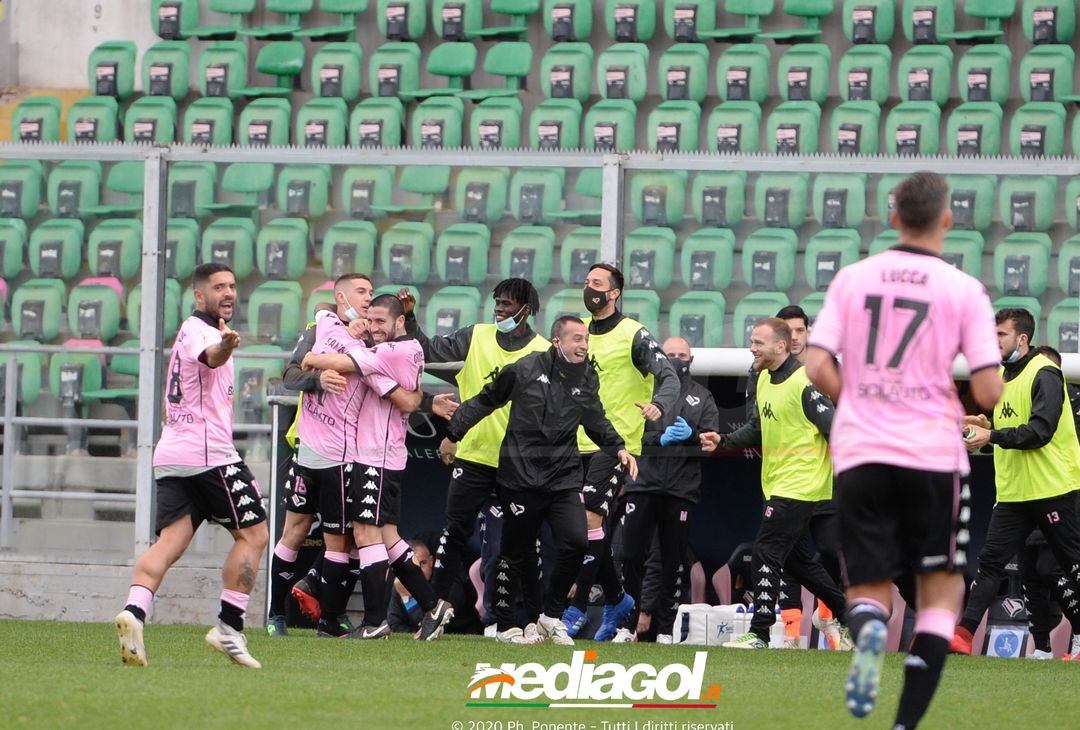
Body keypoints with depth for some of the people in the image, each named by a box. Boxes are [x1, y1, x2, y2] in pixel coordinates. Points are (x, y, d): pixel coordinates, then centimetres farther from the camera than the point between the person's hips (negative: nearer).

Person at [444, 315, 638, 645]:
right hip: (521, 478, -3)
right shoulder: (524, 370, -4)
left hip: (564, 478, 3)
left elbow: (597, 422, 22)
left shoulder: (587, 379, 8)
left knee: (575, 542, -14)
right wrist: (454, 432, 10)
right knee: (517, 553, 3)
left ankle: (551, 615, 3)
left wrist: (619, 448, 8)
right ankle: (505, 624, 18)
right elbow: (485, 401, 8)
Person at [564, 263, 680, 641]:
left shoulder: (633, 335, -7)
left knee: (589, 519, -16)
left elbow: (669, 377, -14)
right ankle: (617, 599, 26)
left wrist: (659, 405, -33)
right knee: (586, 526, 9)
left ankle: (577, 609, -13)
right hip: (579, 442, 7)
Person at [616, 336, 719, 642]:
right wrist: (659, 439, -18)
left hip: (682, 489, 1)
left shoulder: (702, 398, 14)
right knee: (632, 555, -3)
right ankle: (627, 625, 4)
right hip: (643, 484, -1)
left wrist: (691, 435, -18)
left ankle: (665, 628, 9)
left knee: (672, 561, 3)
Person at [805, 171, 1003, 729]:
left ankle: (868, 629, -28)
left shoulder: (852, 279, 4)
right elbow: (988, 391, -7)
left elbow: (817, 368, -2)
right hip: (933, 453, -2)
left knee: (868, 590, 10)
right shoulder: (964, 290, -3)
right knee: (942, 588, 12)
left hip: (859, 452, 2)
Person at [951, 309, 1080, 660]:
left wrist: (992, 435, -26)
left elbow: (1041, 430, -23)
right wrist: (985, 425, 4)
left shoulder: (1044, 374, -13)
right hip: (1014, 493, 8)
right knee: (990, 562, 0)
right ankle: (963, 634, -5)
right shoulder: (1003, 375, 15)